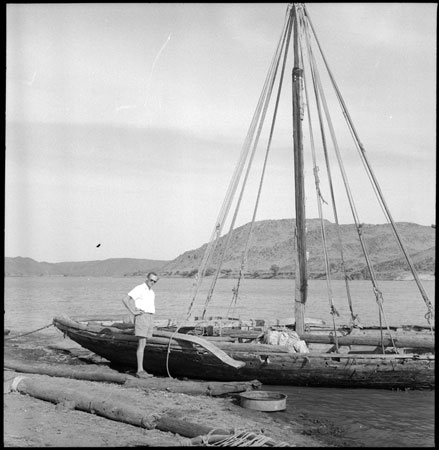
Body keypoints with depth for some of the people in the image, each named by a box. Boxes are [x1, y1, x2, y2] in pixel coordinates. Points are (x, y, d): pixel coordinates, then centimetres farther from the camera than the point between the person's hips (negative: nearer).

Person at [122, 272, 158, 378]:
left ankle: (141, 370, 9)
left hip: (150, 317, 9)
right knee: (142, 344, -12)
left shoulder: (151, 292, 19)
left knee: (142, 344, 8)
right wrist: (133, 312, -16)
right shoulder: (139, 289, -8)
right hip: (142, 317, -9)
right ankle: (140, 371, -13)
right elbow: (125, 299, -16)